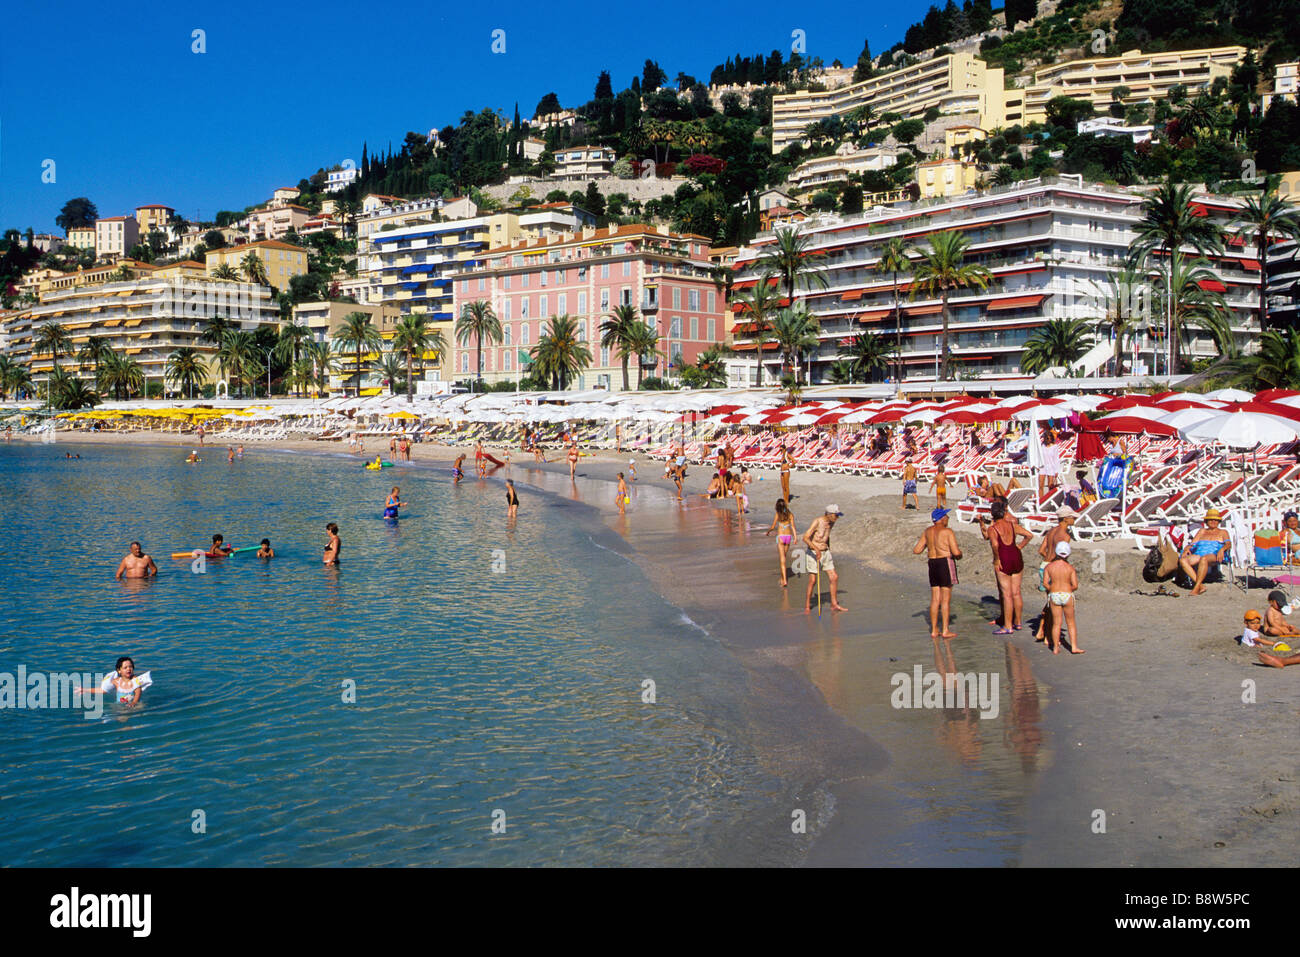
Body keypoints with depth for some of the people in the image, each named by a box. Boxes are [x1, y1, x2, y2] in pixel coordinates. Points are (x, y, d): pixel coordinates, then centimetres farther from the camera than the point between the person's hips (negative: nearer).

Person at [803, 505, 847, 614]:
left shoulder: (831, 523, 5)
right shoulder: (817, 522, -19)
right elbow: (805, 538, -27)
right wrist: (816, 549, -36)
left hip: (825, 553, 7)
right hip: (814, 554, -7)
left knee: (834, 578, 2)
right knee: (813, 580, -6)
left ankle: (834, 604, 13)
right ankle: (807, 605, 10)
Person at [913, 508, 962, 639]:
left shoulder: (927, 532, 7)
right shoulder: (947, 531, -11)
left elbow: (916, 550, 9)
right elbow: (956, 552, -16)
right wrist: (959, 554, 6)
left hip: (933, 564, 6)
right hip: (946, 563, -6)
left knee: (935, 599, 9)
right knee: (946, 599, -2)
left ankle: (934, 630, 11)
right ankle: (945, 631, -2)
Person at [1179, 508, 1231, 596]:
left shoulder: (1222, 533, 22)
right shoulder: (1202, 531, 32)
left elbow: (1228, 544, 4)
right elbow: (1192, 543, 23)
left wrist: (1222, 549, -20)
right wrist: (1187, 548, -1)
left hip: (1213, 556, -4)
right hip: (1198, 555, 4)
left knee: (1203, 559, -43)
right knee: (1182, 560, -31)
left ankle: (1196, 588, -45)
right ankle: (1201, 586, -37)